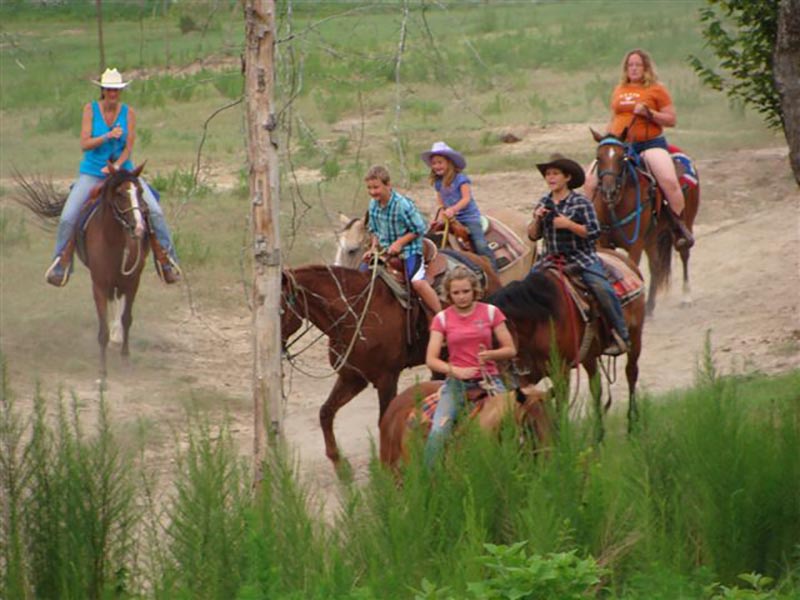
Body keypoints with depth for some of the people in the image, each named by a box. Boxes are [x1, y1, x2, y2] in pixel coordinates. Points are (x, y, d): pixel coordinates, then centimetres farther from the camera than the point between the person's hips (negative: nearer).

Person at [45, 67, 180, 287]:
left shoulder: (128, 113, -3)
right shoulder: (90, 109, -5)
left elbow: (128, 148, -5)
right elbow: (85, 144, -12)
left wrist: (116, 167, -21)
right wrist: (108, 136, -26)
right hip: (92, 173, -1)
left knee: (155, 211, -15)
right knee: (67, 218, -14)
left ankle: (164, 256, -2)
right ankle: (62, 262, 6)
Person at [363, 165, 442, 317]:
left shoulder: (403, 205, -21)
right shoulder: (373, 205, -1)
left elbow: (419, 229, -14)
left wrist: (400, 243, -21)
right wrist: (374, 248, -1)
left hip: (408, 249, -7)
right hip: (385, 251, 7)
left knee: (417, 282, -27)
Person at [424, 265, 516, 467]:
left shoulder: (490, 312, 4)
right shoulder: (442, 318, 3)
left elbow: (510, 350, 4)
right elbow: (431, 360, -1)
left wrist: (490, 354, -17)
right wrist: (455, 370, -19)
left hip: (488, 378, 1)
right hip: (457, 381, -1)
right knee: (438, 430, -22)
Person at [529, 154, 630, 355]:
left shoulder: (581, 203, -6)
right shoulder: (544, 203, 9)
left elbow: (594, 232, -11)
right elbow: (533, 236, 12)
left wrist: (568, 224, -21)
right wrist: (537, 219, -8)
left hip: (581, 258, -5)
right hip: (552, 259, 5)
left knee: (602, 288, -24)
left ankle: (621, 336, -16)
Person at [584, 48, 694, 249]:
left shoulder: (656, 90, 2)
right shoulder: (619, 91, 17)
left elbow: (671, 120, -2)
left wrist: (649, 113, -16)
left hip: (650, 143, -5)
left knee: (669, 181, -27)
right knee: (591, 180, -10)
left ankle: (680, 228, -15)